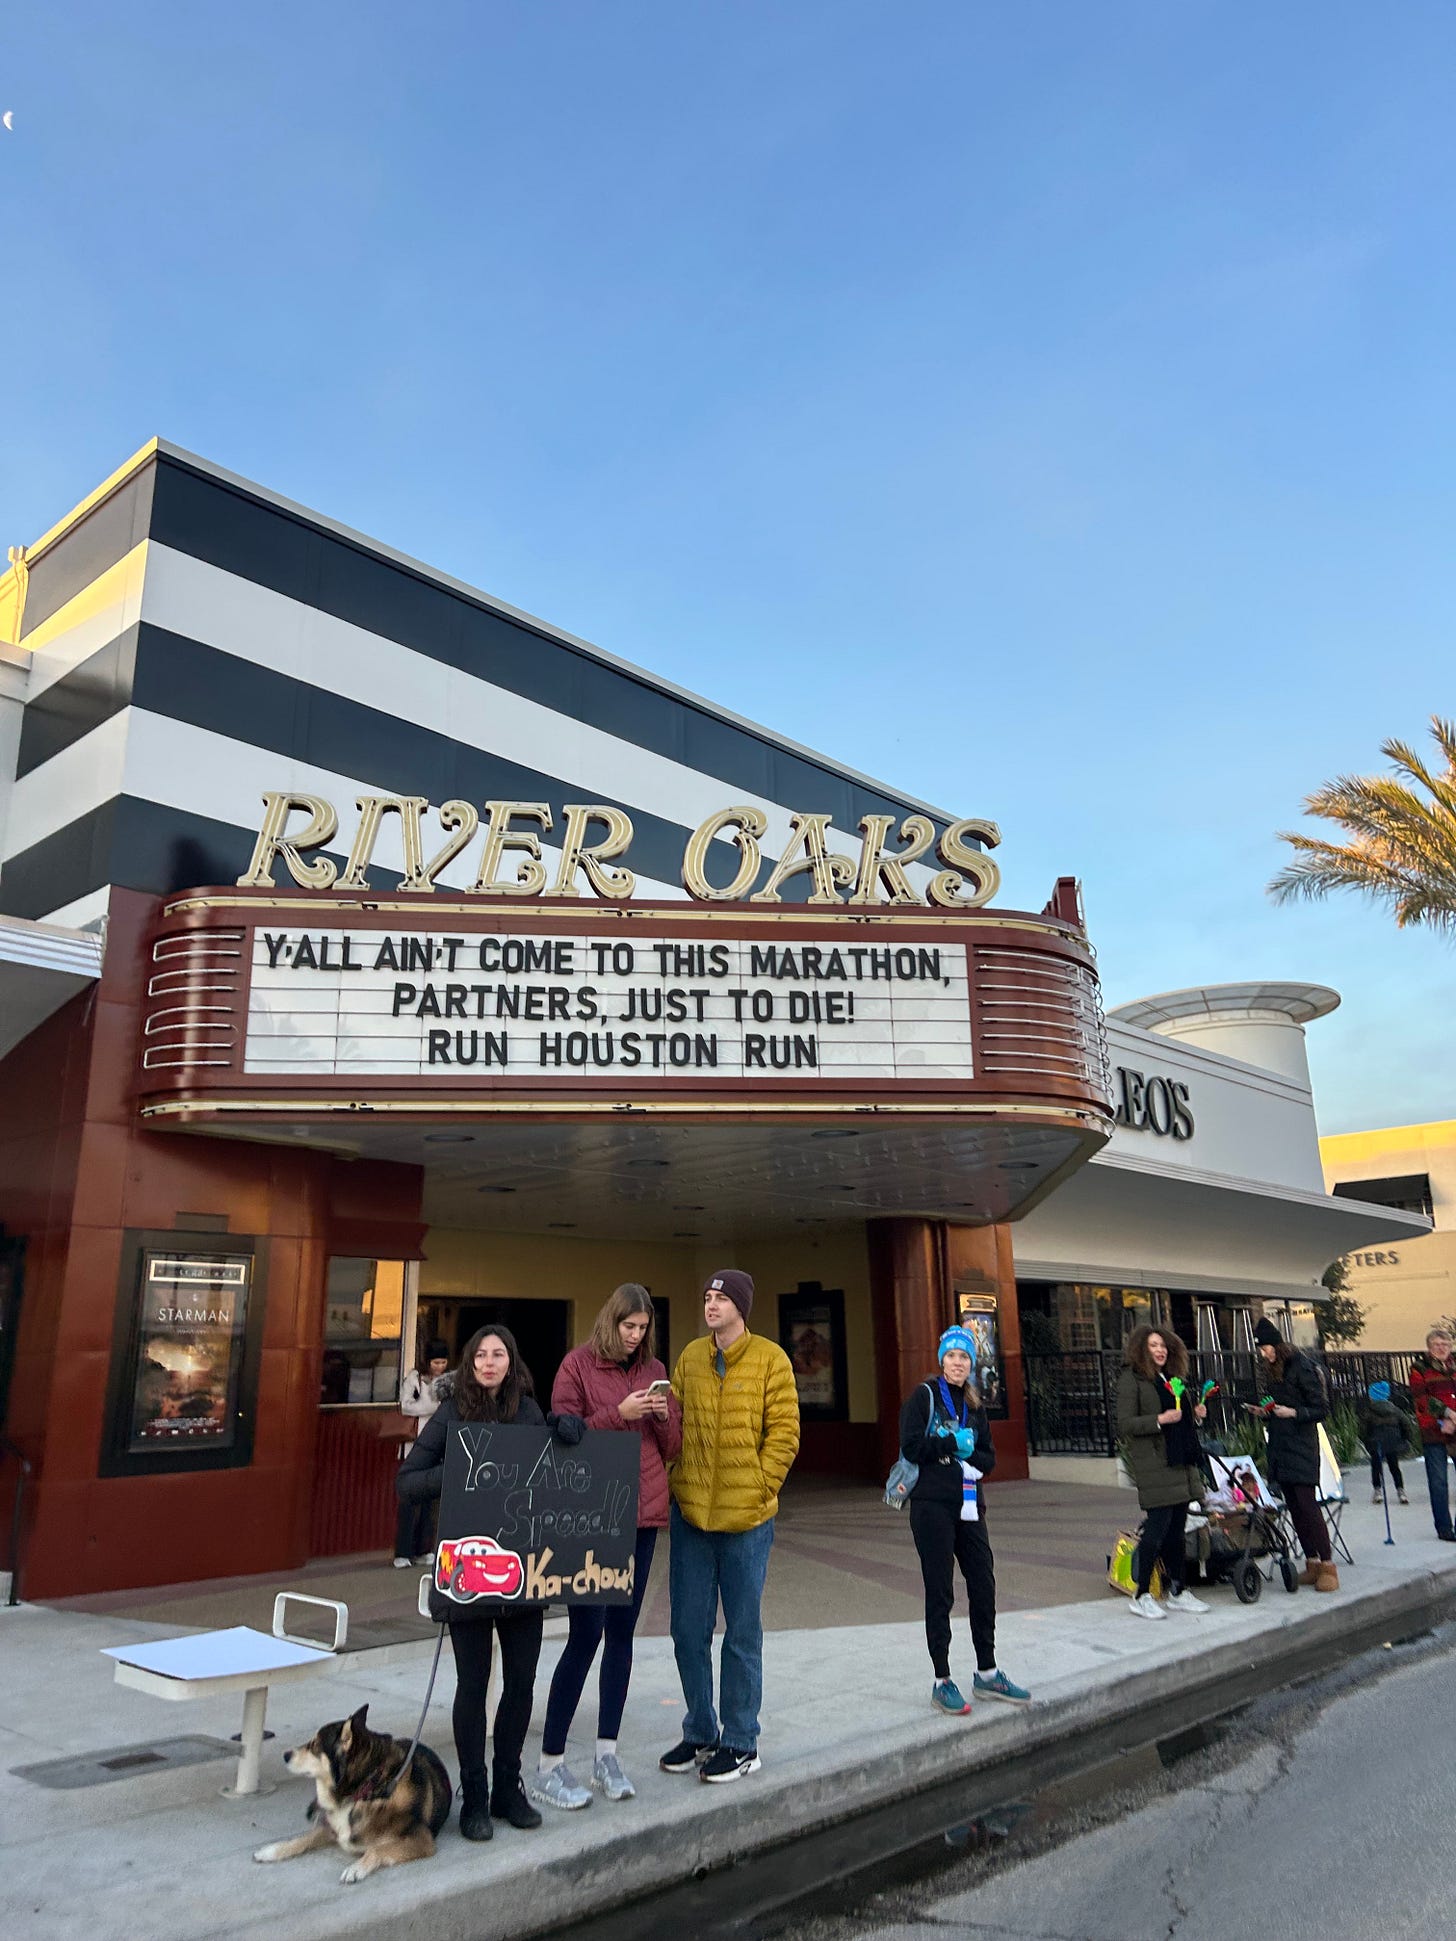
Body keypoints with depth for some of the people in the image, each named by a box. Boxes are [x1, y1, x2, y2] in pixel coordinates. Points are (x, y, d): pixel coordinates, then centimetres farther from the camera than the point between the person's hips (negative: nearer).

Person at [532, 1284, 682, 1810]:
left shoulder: (654, 1371, 10)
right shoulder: (578, 1365, -4)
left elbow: (672, 1448, 13)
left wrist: (664, 1415, -8)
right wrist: (619, 1414, -17)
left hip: (643, 1514, 5)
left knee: (622, 1631, 10)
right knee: (586, 1633, -5)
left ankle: (606, 1754, 21)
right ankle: (549, 1766, 8)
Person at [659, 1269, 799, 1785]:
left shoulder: (770, 1359, -7)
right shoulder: (690, 1357, 6)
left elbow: (784, 1433, -8)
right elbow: (673, 1422, 11)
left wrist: (757, 1490, -11)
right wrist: (676, 1481, 1)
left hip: (746, 1517, -4)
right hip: (690, 1511, 4)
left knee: (741, 1635, 8)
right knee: (689, 1631, 12)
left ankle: (740, 1743, 22)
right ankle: (700, 1733, 29)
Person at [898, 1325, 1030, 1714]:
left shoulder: (974, 1406, 15)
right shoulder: (924, 1395, -4)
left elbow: (988, 1459, 12)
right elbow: (911, 1447, -14)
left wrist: (965, 1453, -8)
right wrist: (956, 1442, -9)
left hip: (969, 1506, 6)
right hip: (932, 1506, -6)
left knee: (983, 1587, 9)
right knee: (940, 1593, 0)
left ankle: (987, 1673, 24)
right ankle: (942, 1682, 9)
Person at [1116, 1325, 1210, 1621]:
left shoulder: (1173, 1379, 19)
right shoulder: (1131, 1379, -6)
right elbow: (1125, 1424, -12)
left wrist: (1196, 1414, 7)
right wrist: (1160, 1419, -21)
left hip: (1181, 1462, 8)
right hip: (1153, 1462, -8)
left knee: (1177, 1528, 10)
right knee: (1158, 1525, -9)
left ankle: (1177, 1593, 19)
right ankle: (1141, 1596, 1)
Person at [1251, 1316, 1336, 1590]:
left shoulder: (1302, 1368, -10)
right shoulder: (1270, 1371, 13)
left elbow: (1321, 1409, -10)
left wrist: (1293, 1412, -23)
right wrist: (1263, 1411, 2)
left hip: (1301, 1446, -8)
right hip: (1279, 1446, 8)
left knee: (1307, 1504, -10)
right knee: (1295, 1508, 9)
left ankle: (1328, 1565, -4)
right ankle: (1312, 1564, 16)